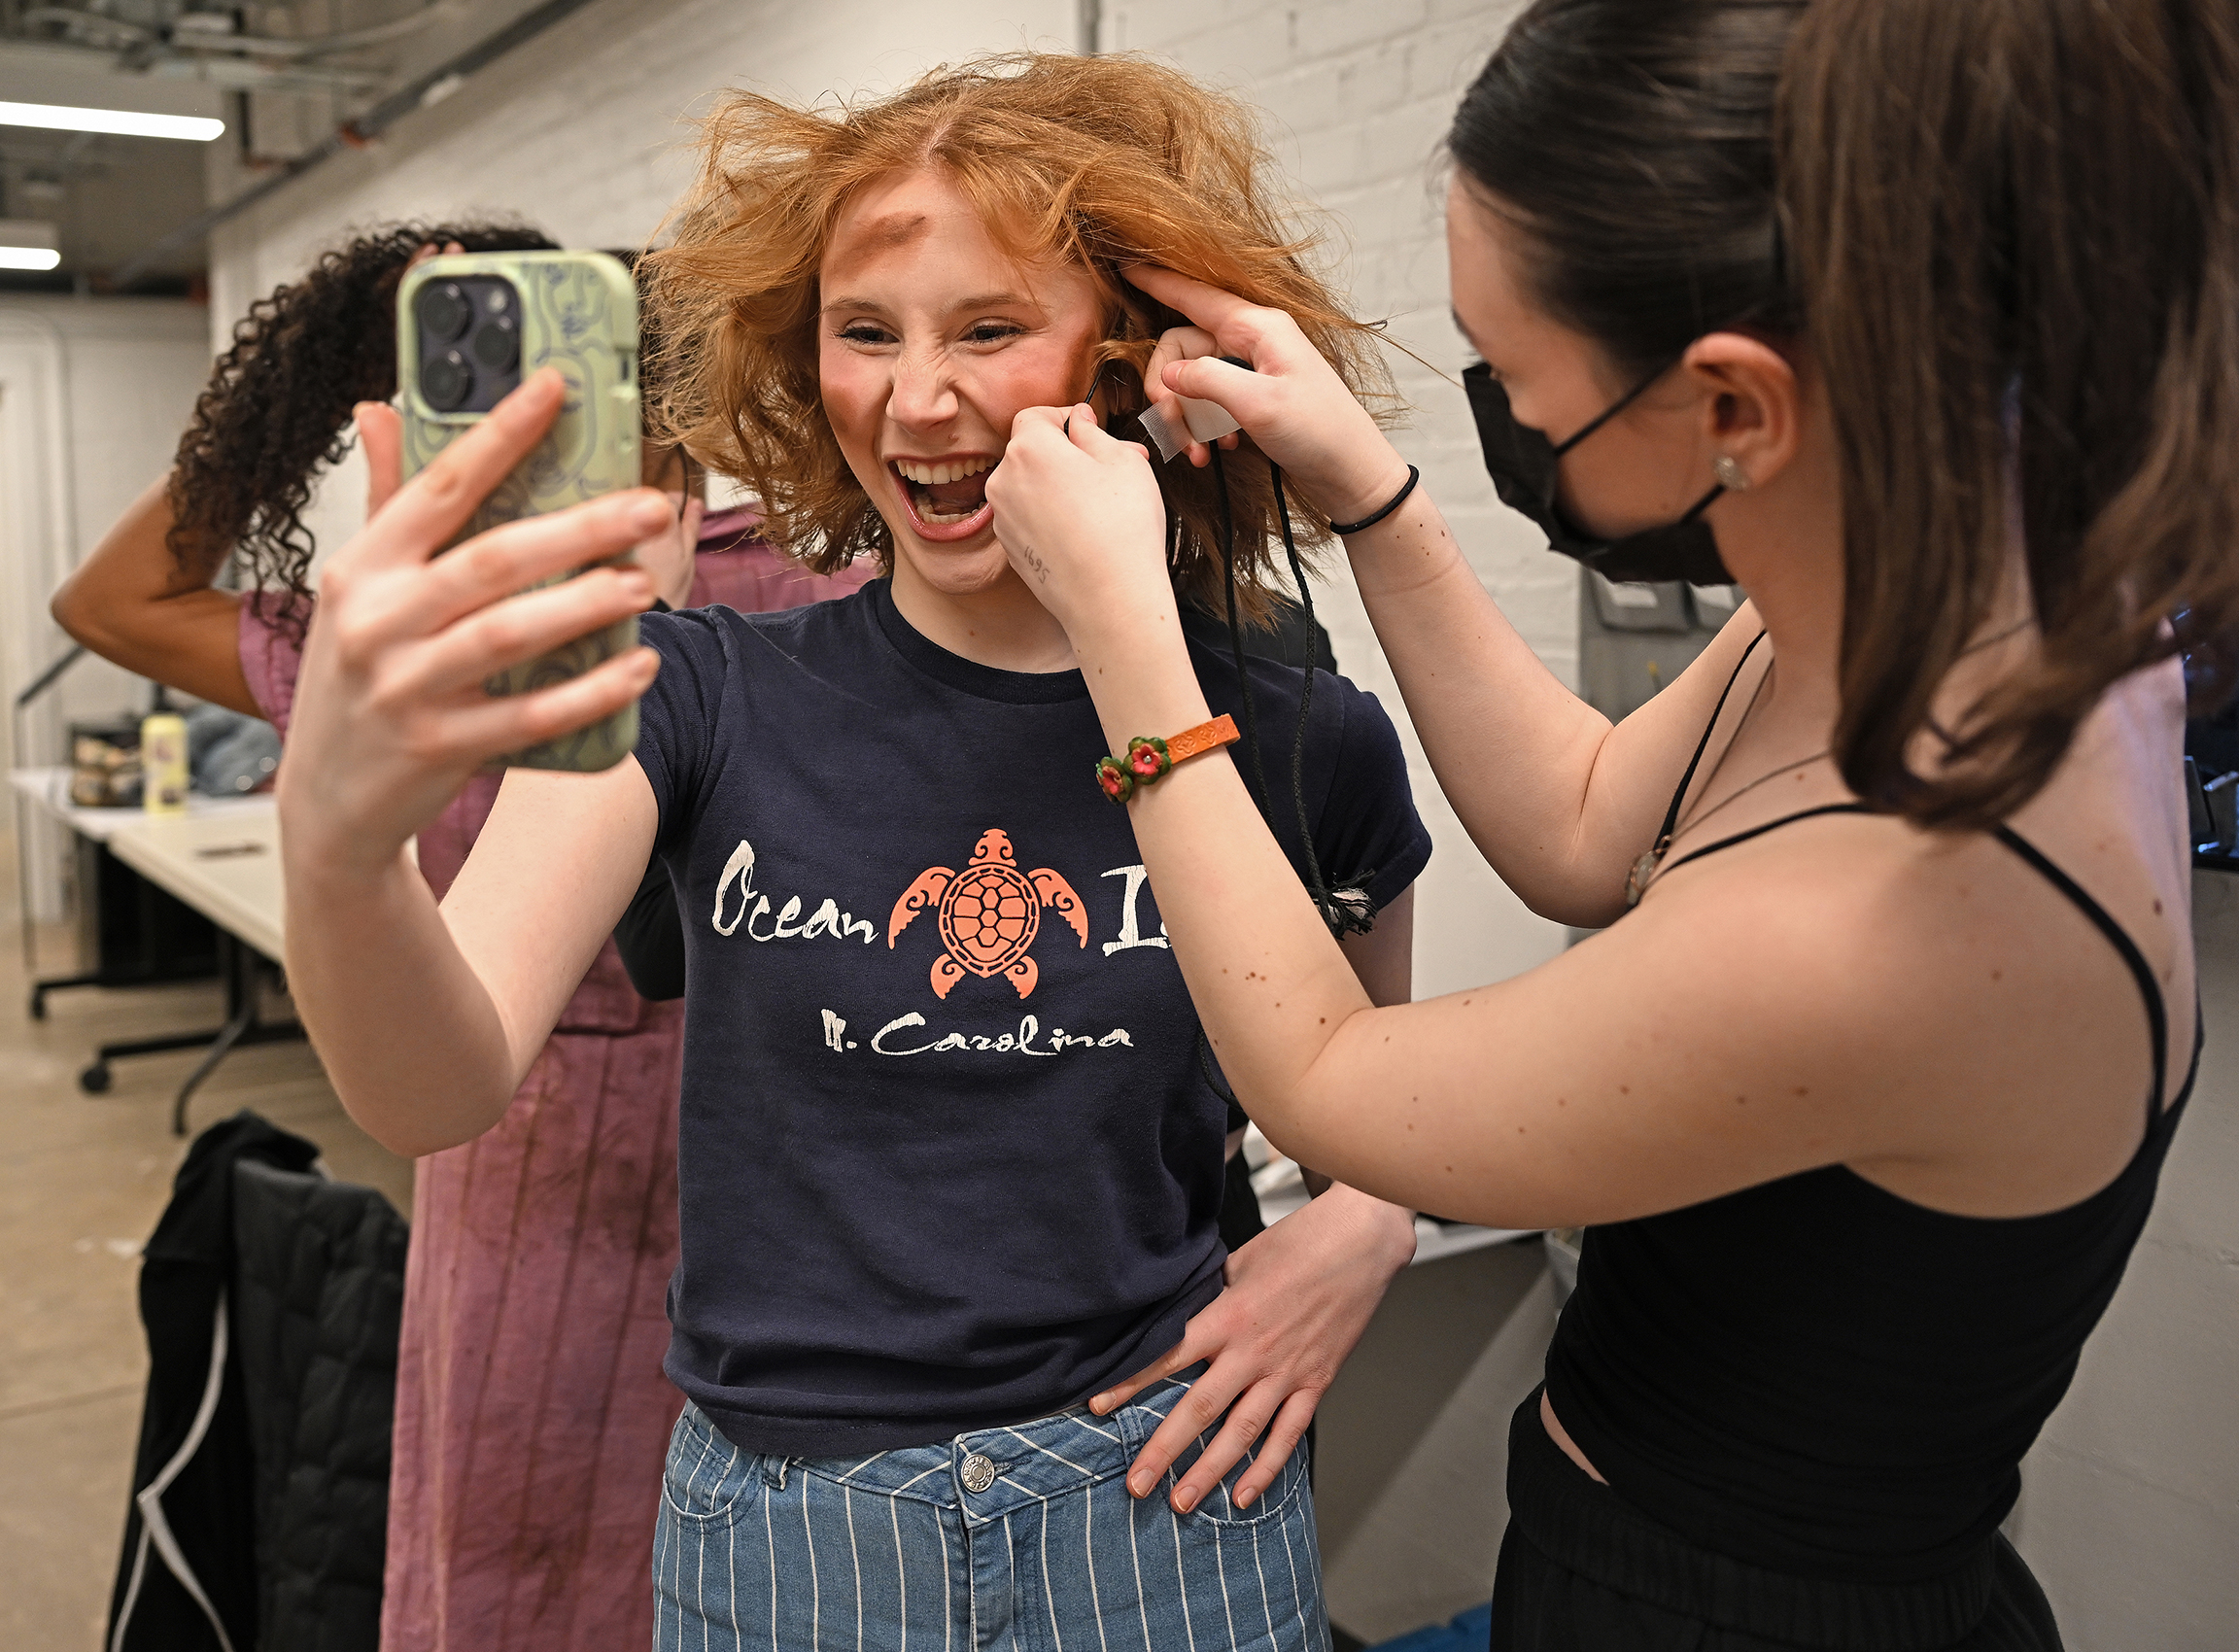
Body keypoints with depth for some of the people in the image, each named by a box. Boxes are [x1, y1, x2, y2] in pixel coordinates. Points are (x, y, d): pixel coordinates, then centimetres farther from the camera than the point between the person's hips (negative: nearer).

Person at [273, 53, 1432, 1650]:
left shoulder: (1302, 748, -7)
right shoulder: (706, 698, -9)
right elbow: (443, 1090, -21)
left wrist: (1361, 1233, -9)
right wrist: (337, 841, -41)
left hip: (1159, 1501, 0)